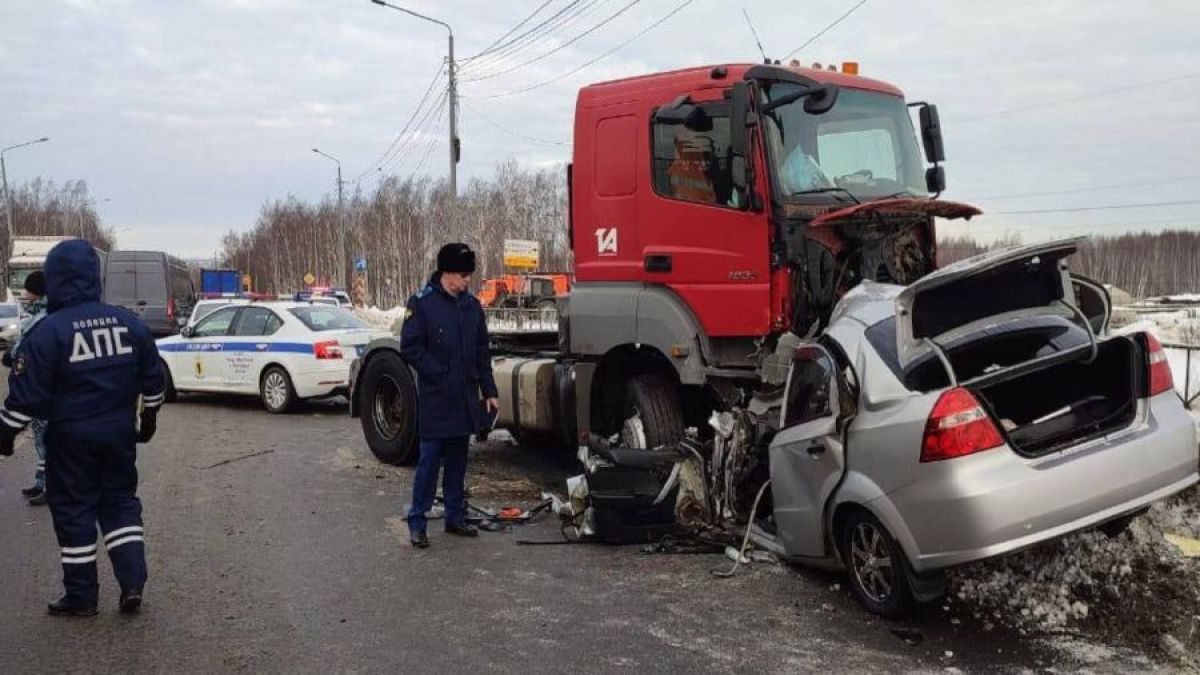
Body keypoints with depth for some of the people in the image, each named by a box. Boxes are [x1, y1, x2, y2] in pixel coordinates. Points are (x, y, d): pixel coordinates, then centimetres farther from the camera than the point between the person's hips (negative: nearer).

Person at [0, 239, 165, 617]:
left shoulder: (48, 331, -13)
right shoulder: (128, 323, 2)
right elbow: (152, 378, 10)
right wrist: (149, 418, 22)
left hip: (71, 435, -4)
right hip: (119, 431, 4)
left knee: (73, 509, 7)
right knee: (120, 502, 15)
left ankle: (81, 597, 14)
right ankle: (132, 585, 9)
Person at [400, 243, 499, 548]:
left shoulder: (472, 305, 8)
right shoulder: (422, 303, -9)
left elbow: (482, 352, 12)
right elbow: (410, 348, -11)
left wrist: (489, 392, 8)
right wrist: (440, 374, -14)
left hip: (465, 398, 5)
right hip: (435, 399, -5)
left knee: (457, 459, 13)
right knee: (430, 459, -2)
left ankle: (455, 516, 23)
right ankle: (416, 521, 8)